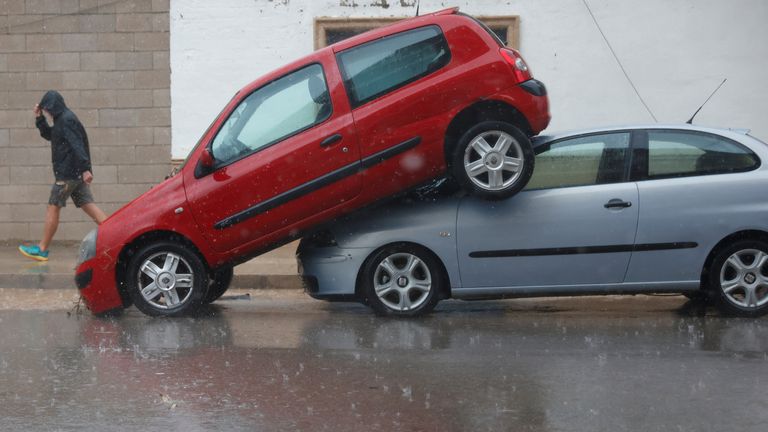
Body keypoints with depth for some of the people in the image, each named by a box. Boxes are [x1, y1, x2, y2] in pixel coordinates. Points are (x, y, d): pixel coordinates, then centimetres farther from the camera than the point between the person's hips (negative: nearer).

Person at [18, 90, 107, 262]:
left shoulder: (66, 120, -13)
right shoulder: (62, 120, 18)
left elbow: (77, 146, -23)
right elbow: (49, 135, 32)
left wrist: (85, 169, -30)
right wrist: (39, 119, 19)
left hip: (67, 173, -10)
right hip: (76, 173, 10)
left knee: (53, 208, -2)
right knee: (88, 206, 5)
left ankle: (42, 249, 5)